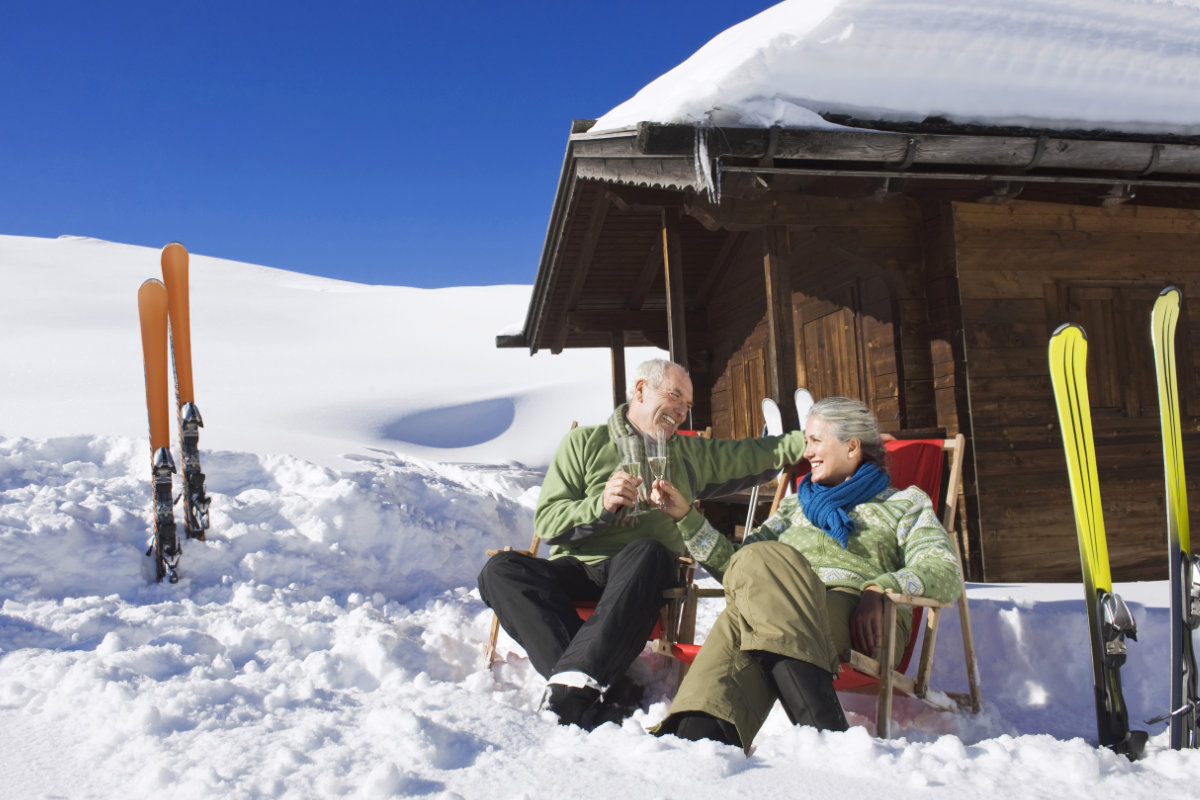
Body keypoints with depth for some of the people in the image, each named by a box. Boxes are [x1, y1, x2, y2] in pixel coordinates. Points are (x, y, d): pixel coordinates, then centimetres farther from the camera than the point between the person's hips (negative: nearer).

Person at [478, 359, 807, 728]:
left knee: (647, 553, -36)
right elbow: (547, 521, 4)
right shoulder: (584, 442, 12)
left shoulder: (692, 454, 23)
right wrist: (601, 505, -12)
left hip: (640, 573, 1)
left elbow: (759, 454, 25)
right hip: (576, 570, 0)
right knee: (501, 569, -29)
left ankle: (572, 691, -44)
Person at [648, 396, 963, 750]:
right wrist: (685, 515, 18)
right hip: (783, 608, 3)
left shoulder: (904, 502, 26)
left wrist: (881, 587, -12)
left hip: (859, 618, -3)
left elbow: (946, 573, 7)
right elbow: (731, 562, 29)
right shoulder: (796, 505, 39)